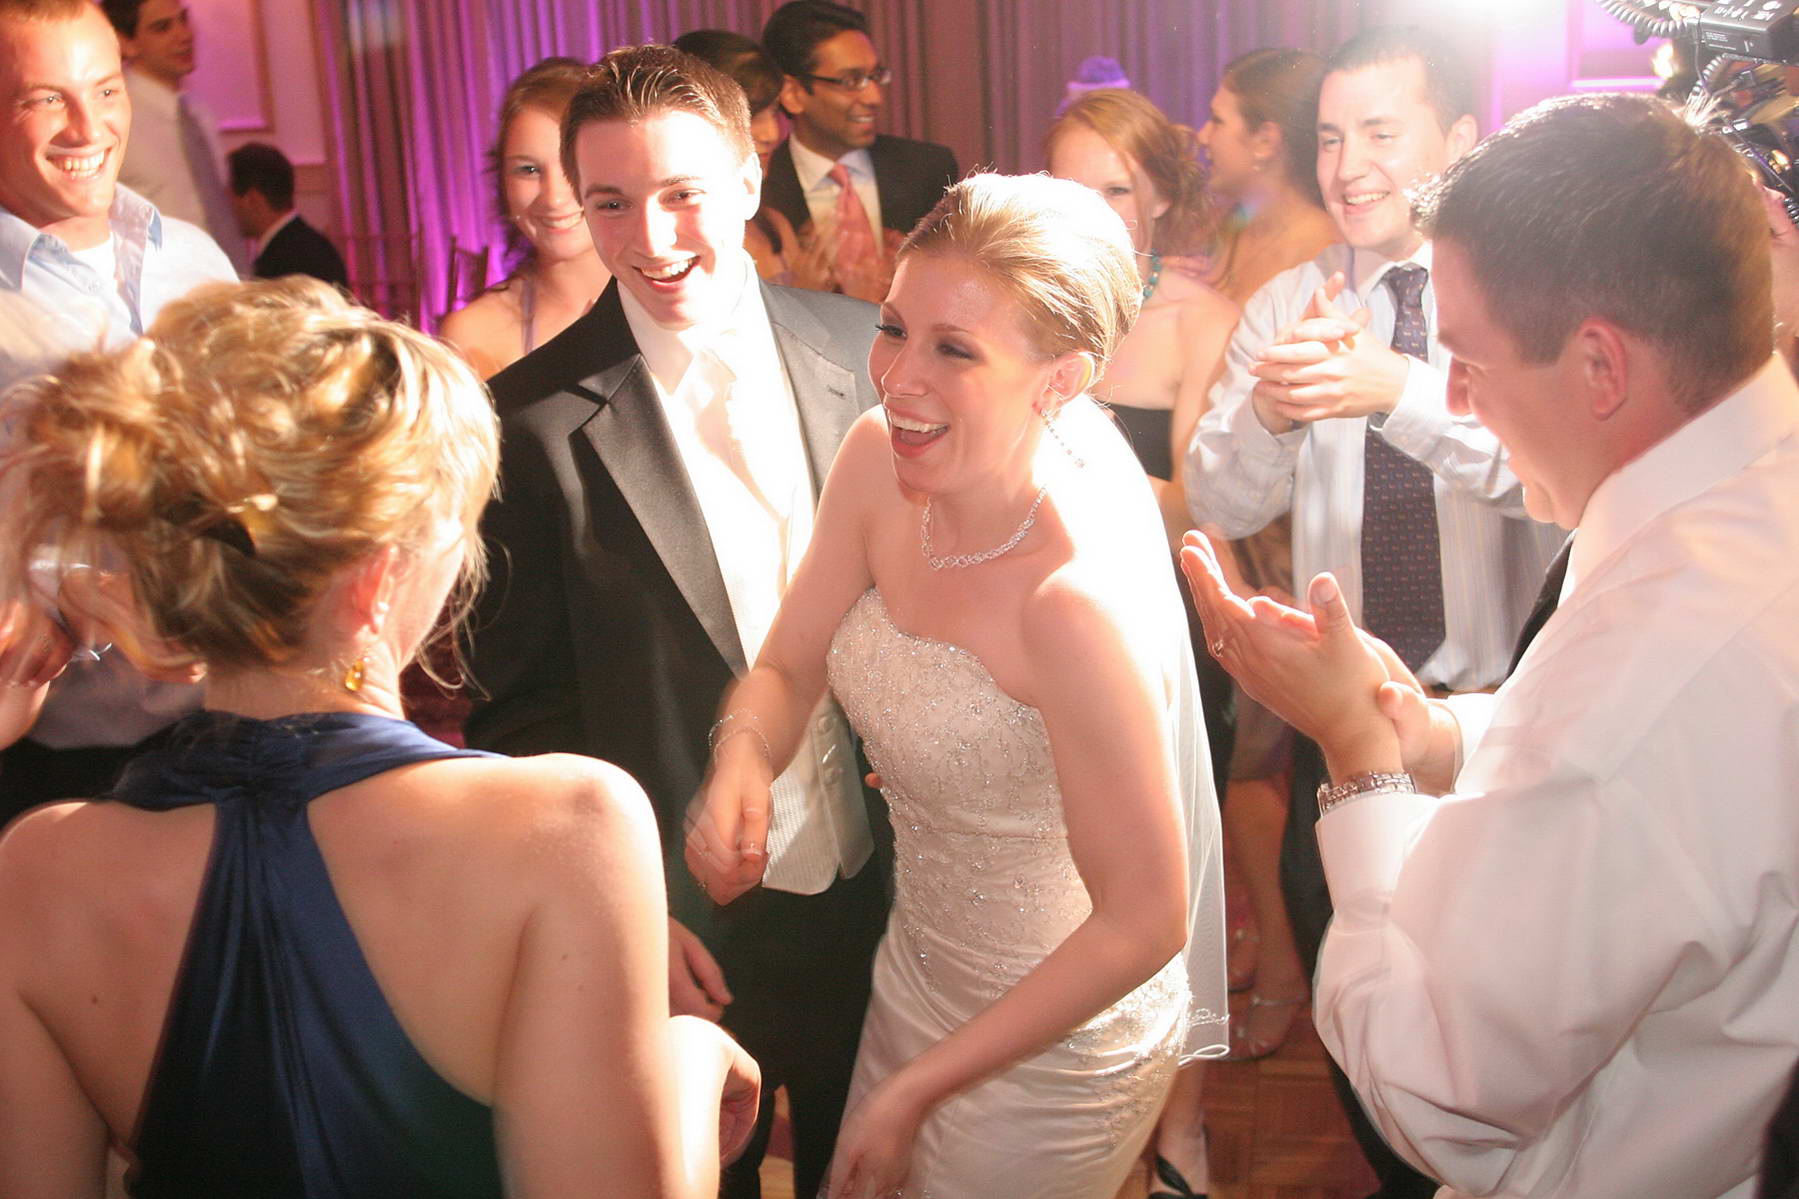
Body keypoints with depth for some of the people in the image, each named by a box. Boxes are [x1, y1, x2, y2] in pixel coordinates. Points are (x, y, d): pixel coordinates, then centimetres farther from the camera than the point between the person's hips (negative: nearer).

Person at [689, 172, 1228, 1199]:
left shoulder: (1077, 596, -34)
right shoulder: (878, 460, -14)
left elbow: (1144, 922, -26)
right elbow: (787, 669, -1)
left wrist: (919, 1086, -17)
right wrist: (741, 758, -25)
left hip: (1053, 1049, -6)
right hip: (916, 977, 7)